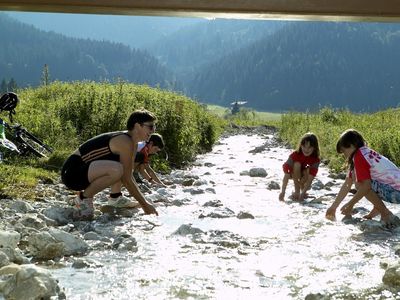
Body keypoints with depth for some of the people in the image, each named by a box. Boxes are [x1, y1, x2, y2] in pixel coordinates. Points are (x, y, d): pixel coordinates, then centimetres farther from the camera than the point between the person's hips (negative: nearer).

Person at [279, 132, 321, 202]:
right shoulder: (294, 155, -32)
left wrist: (303, 193, -44)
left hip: (303, 174, 1)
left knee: (308, 171, -33)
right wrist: (282, 192, -45)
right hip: (294, 173, -1)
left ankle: (302, 189, -5)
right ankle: (297, 191, -22)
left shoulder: (315, 159, -27)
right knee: (297, 164, -33)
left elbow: (310, 179, -33)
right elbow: (286, 176, -37)